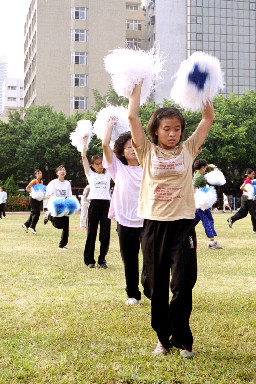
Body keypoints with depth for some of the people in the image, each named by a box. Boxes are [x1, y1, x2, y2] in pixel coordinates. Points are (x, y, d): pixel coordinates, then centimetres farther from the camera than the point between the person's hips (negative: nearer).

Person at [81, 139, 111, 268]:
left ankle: (102, 260, 10)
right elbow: (84, 157, 9)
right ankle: (89, 260, 11)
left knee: (105, 233, -1)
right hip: (94, 203, -2)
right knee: (91, 232, 2)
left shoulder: (108, 174, 17)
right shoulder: (90, 174, 12)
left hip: (106, 203, 2)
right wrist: (85, 140, 12)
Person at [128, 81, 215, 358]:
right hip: (154, 224, 0)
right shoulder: (148, 151, 5)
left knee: (183, 285, -3)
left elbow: (208, 119, 6)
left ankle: (182, 340, 12)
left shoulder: (187, 150, 8)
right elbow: (132, 117, -1)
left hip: (183, 224, 0)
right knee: (157, 287, 7)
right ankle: (163, 338, 20)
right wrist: (138, 84, 4)